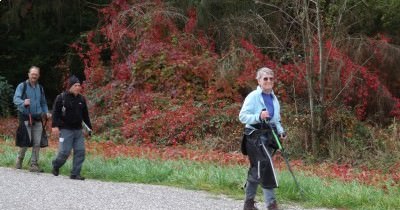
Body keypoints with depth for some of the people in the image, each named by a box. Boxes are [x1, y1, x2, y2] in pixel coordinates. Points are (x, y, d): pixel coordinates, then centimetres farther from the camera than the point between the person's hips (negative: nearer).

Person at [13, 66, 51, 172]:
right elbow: (16, 99, -14)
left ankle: (34, 165, 7)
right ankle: (19, 160, 12)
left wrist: (46, 112, 8)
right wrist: (23, 102, -35)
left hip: (37, 119, 5)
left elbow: (43, 103, 27)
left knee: (37, 143, 1)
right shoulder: (22, 86, -1)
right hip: (26, 118, -5)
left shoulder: (40, 88, 16)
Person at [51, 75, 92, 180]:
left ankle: (75, 174, 5)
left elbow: (85, 115, 19)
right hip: (66, 130, -5)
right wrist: (54, 126, -15)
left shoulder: (81, 99, 10)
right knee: (64, 151, -9)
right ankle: (56, 166, 20)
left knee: (80, 151, -1)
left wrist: (89, 127, 18)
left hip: (78, 130, 6)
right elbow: (55, 112, -7)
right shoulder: (61, 97, -5)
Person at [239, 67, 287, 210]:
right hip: (255, 136, -7)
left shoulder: (274, 99, 13)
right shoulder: (253, 96, -9)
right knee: (266, 166, -19)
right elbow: (242, 116, -13)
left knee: (257, 170, 12)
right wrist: (258, 117, -27)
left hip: (268, 136, 7)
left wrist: (281, 131, 2)